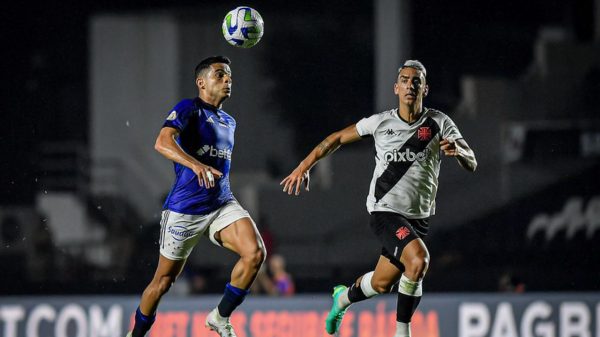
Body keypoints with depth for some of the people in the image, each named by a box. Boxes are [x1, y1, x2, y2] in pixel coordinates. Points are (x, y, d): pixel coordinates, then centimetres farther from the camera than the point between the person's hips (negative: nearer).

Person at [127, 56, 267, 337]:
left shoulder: (229, 122, 17)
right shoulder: (188, 109, -7)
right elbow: (163, 142, -26)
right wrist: (196, 165, -41)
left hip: (222, 205, 5)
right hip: (184, 208, -5)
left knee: (255, 253, -21)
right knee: (164, 280, 3)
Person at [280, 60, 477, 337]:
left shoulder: (439, 123, -4)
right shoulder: (380, 122, -4)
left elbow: (471, 165, -10)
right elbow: (338, 138, 10)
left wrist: (458, 150, -33)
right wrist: (303, 167, 5)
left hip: (418, 217, 3)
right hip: (385, 211, -3)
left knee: (381, 284, 11)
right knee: (418, 259, -28)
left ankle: (344, 297, 45)